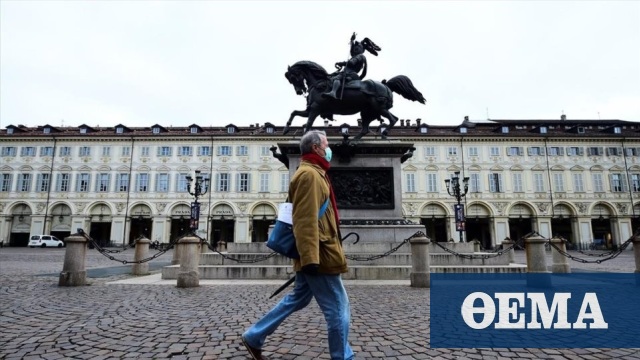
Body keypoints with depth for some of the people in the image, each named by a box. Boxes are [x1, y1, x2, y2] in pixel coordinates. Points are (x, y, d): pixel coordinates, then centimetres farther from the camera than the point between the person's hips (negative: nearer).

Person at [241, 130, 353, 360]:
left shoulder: (313, 173, 19)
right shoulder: (309, 174, -14)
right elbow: (306, 220, -24)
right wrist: (311, 257, -28)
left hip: (314, 254, 11)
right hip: (319, 255, -11)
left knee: (297, 299, 18)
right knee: (338, 308, 0)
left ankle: (254, 337, 27)